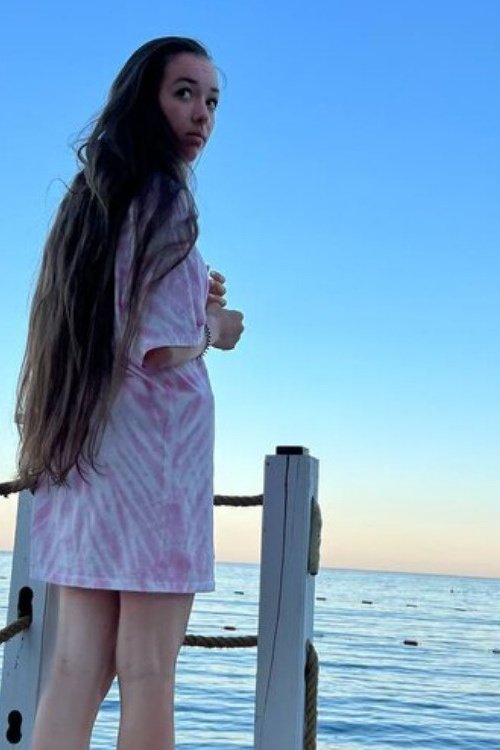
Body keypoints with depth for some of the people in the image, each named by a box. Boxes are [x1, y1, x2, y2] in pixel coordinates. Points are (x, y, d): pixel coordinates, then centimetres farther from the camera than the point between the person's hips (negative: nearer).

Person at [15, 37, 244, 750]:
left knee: (77, 666, 5)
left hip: (82, 448, 8)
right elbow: (166, 351, -16)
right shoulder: (165, 196, -9)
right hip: (154, 437, -8)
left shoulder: (95, 197, 17)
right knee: (147, 674, -2)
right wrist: (215, 329, 4)